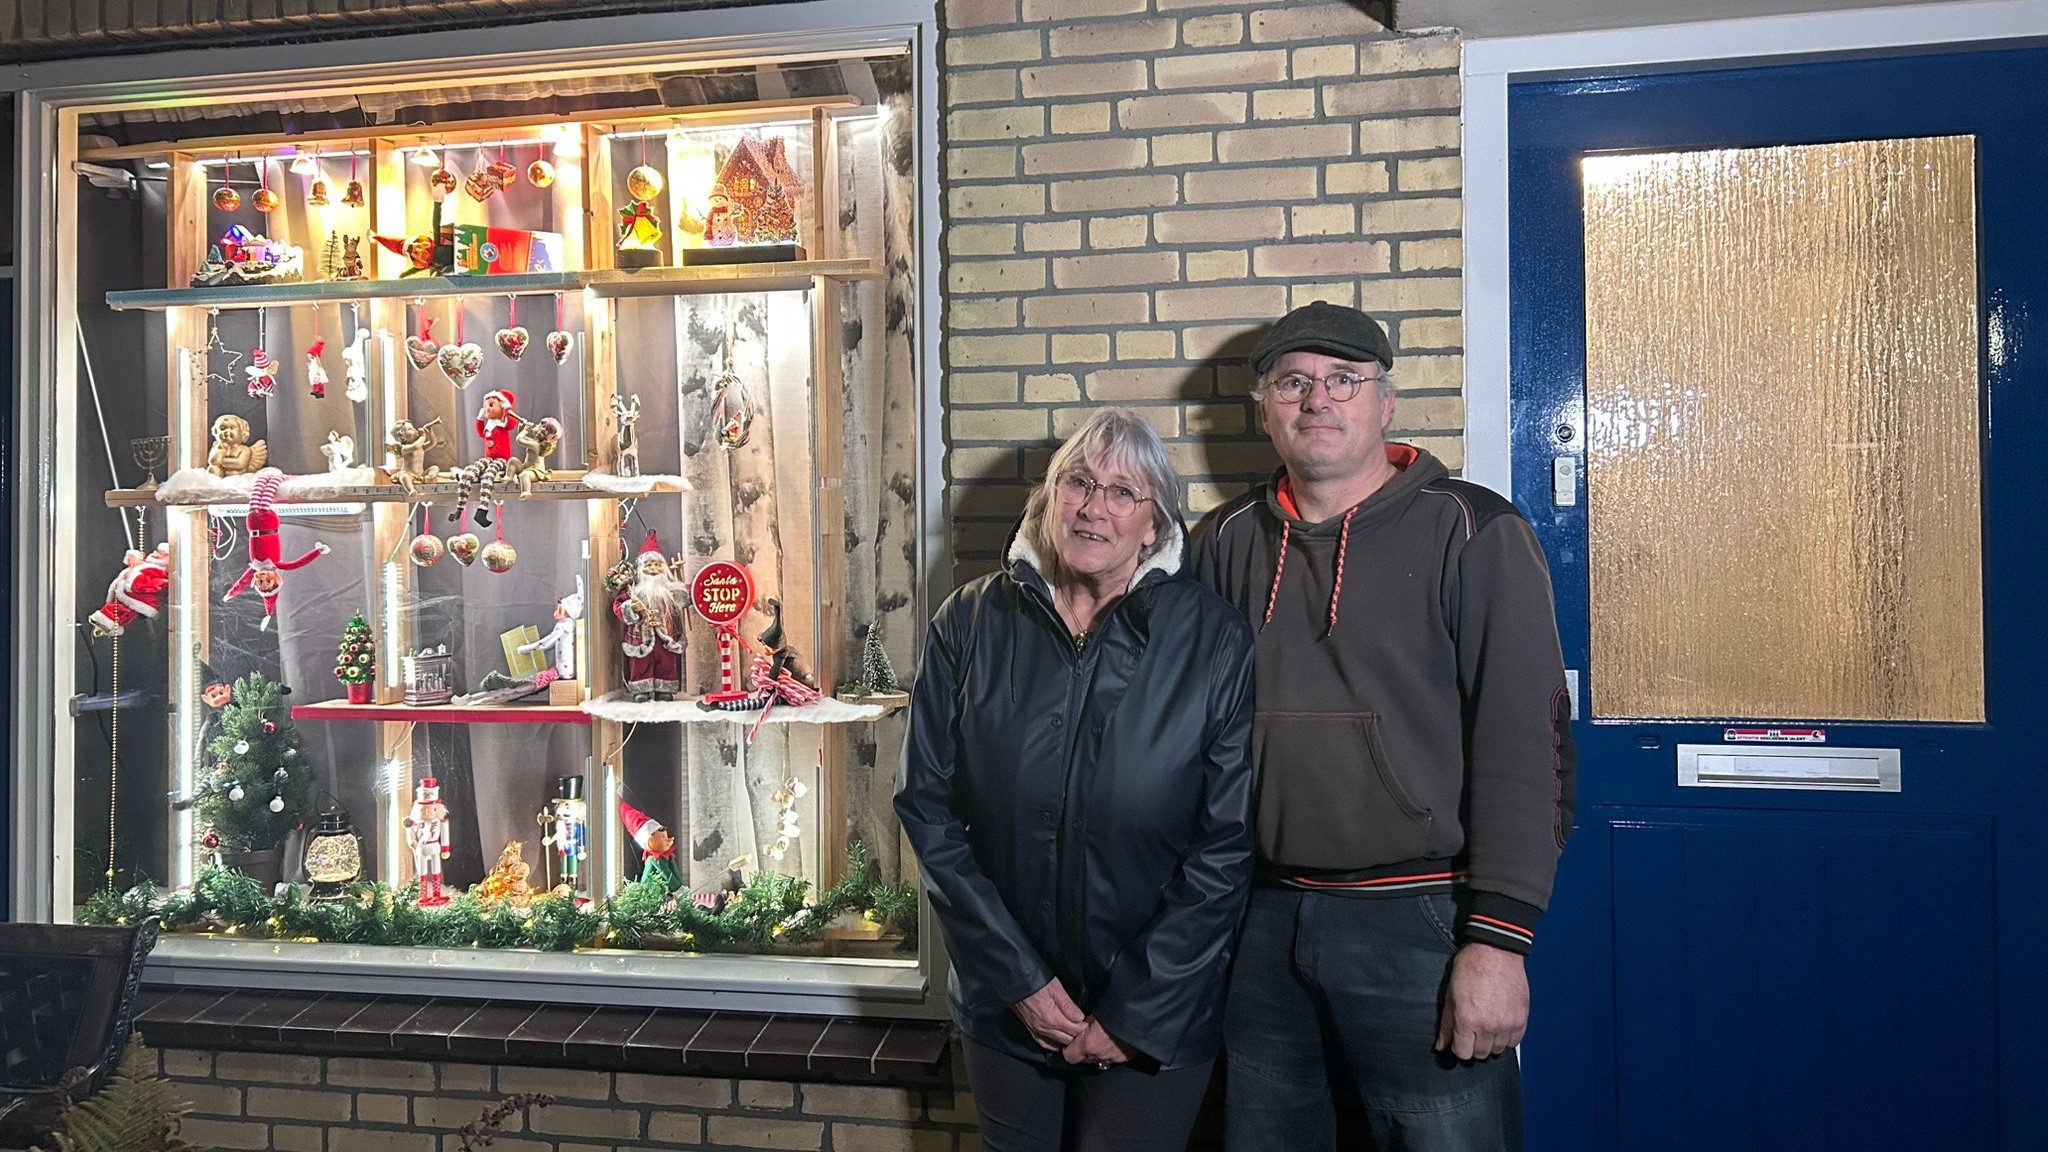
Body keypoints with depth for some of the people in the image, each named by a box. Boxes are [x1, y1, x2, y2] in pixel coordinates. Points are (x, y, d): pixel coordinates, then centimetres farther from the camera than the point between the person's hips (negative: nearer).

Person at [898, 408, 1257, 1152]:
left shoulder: (1214, 642, -10)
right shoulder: (971, 625, -5)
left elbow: (1228, 844, -10)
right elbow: (927, 806, -4)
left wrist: (1134, 1011, -12)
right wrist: (1019, 980, -9)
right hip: (1005, 1009, 2)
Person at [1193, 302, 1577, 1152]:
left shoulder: (1472, 533, -6)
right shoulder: (1230, 542, 8)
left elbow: (1524, 746, -11)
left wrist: (1498, 940, -16)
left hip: (1419, 922, -4)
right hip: (1260, 920, 5)